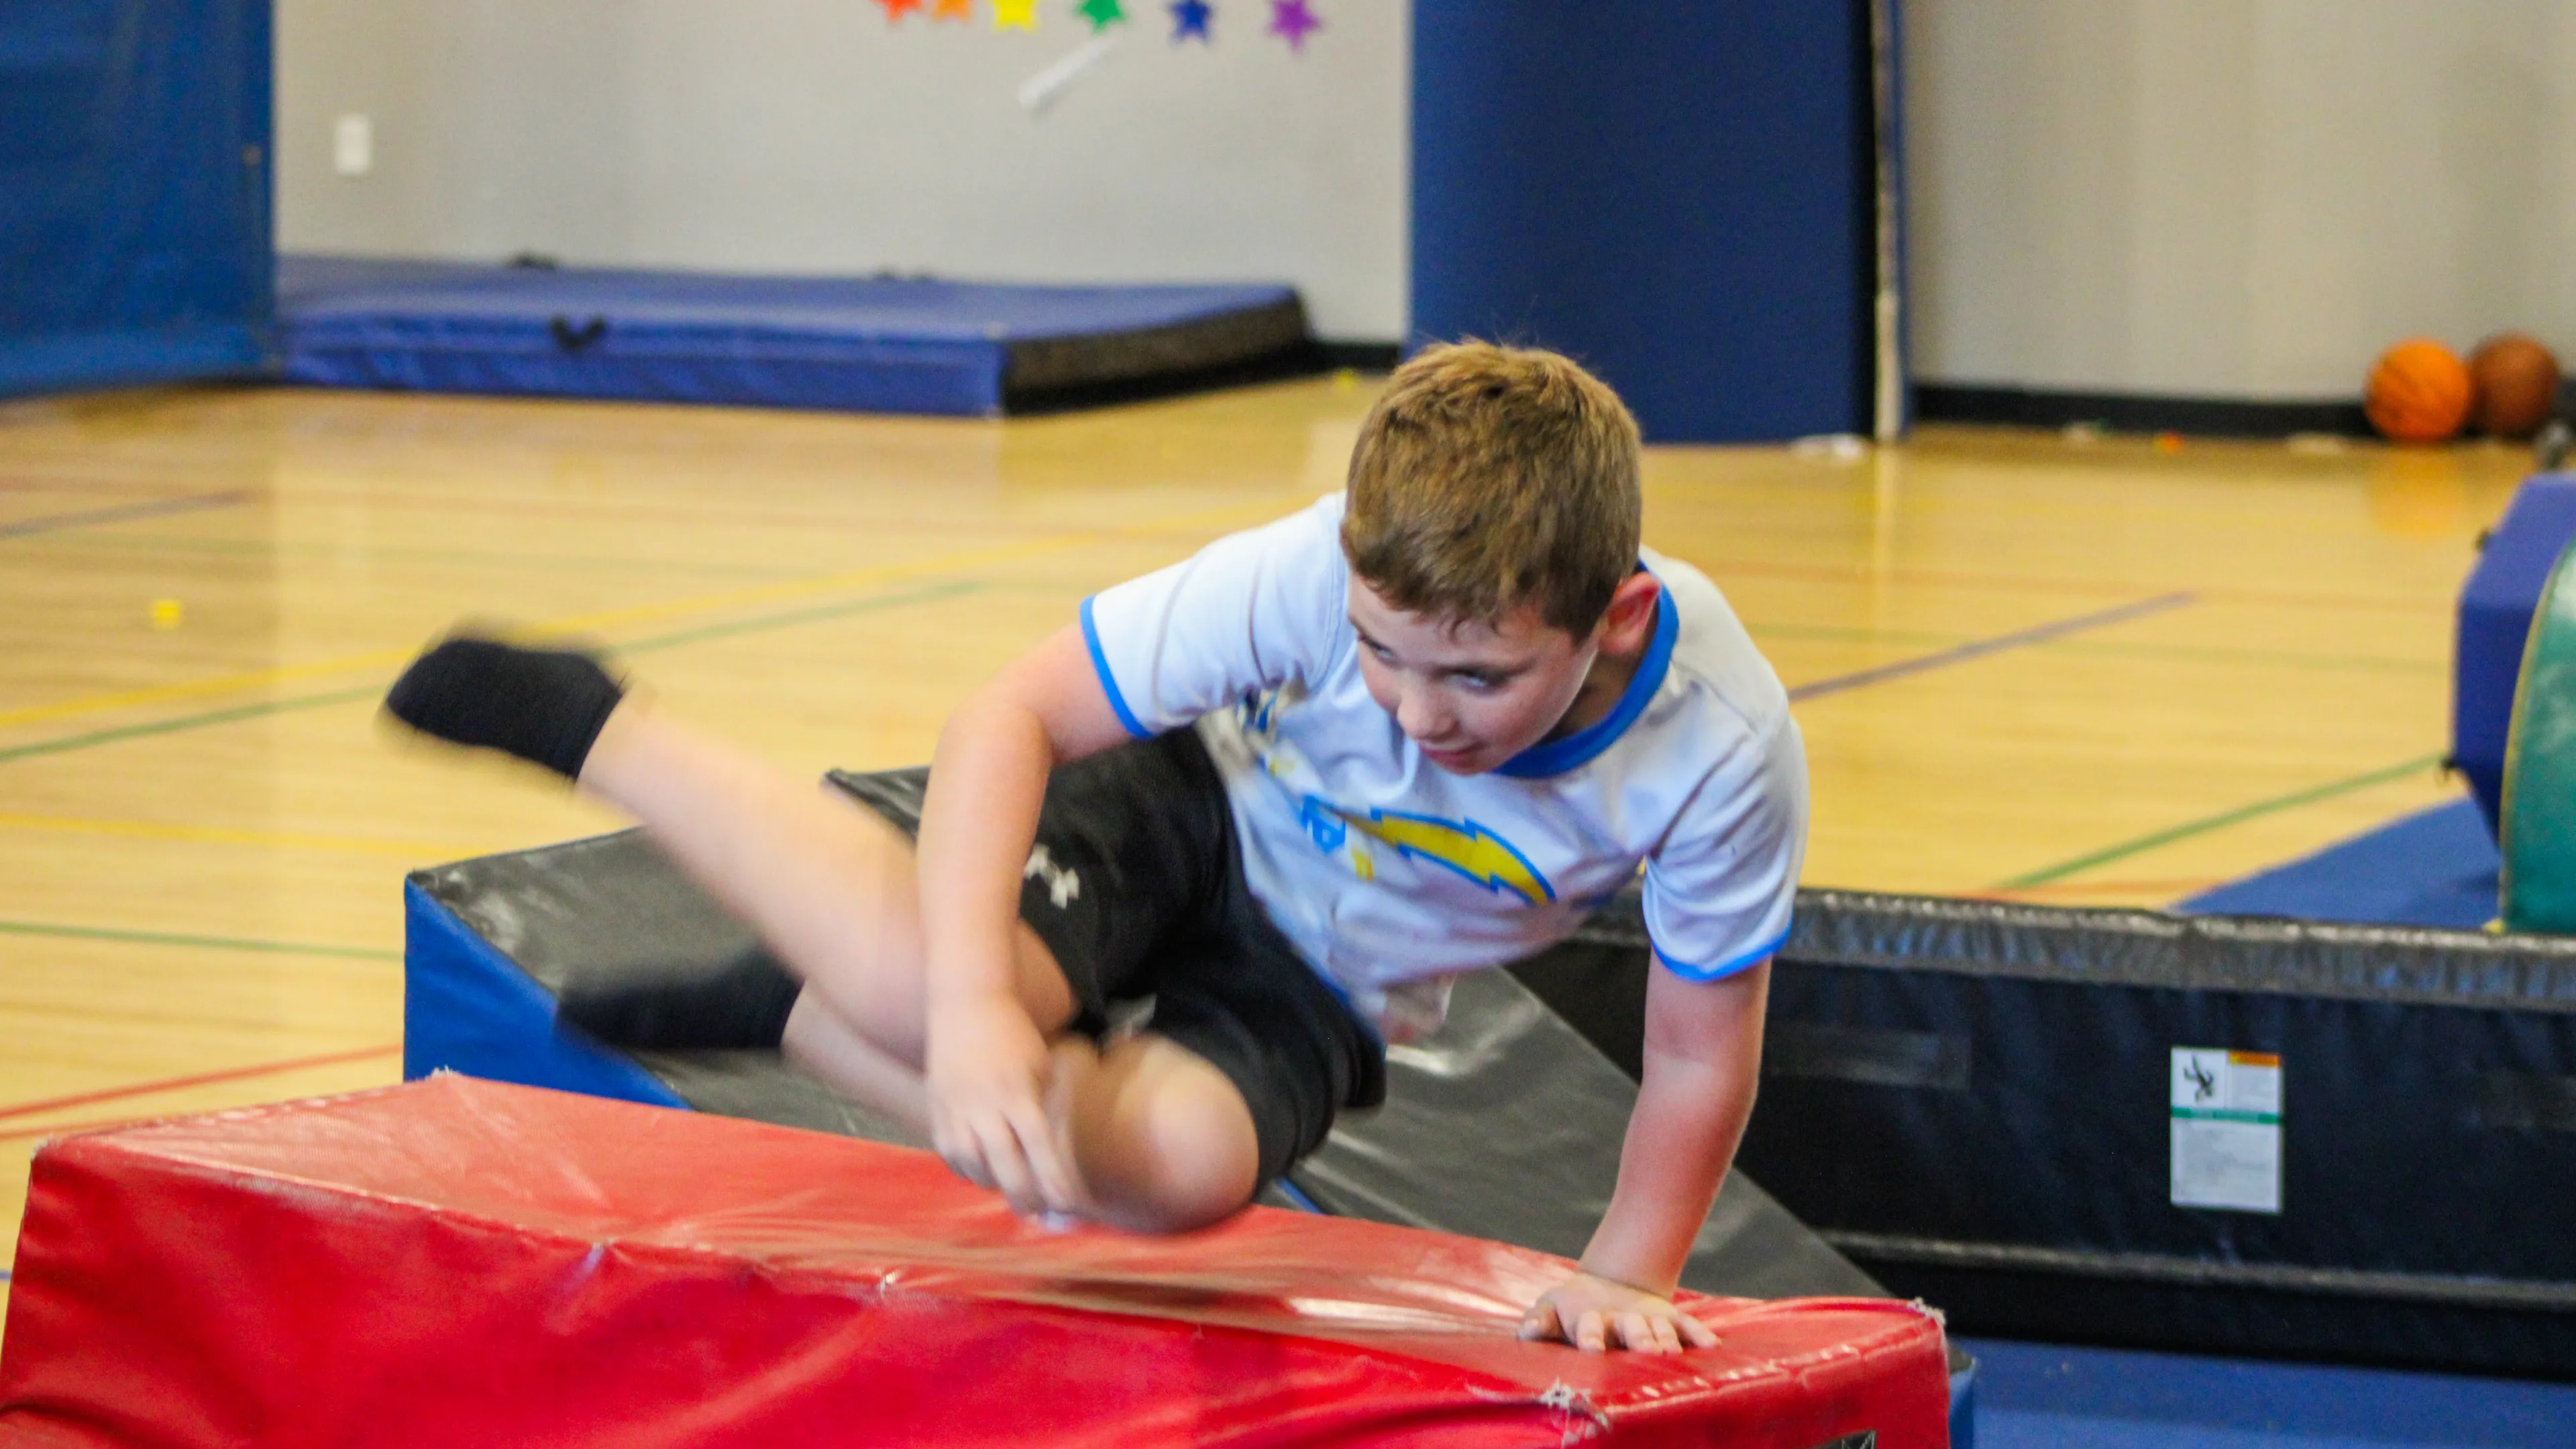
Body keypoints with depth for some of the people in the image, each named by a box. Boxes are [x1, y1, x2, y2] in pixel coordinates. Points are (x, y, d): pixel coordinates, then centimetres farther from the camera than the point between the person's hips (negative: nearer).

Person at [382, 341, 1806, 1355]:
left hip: (1322, 985, 2)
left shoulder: (1724, 751, -30)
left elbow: (1699, 1059, -12)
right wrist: (973, 1004, -41)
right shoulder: (1319, 573, -35)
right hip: (1190, 794, -2)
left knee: (1181, 1163, -32)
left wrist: (1621, 1280, -16)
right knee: (921, 964, -35)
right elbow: (1012, 715, -30)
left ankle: (808, 1015, -3)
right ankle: (598, 731, -5)